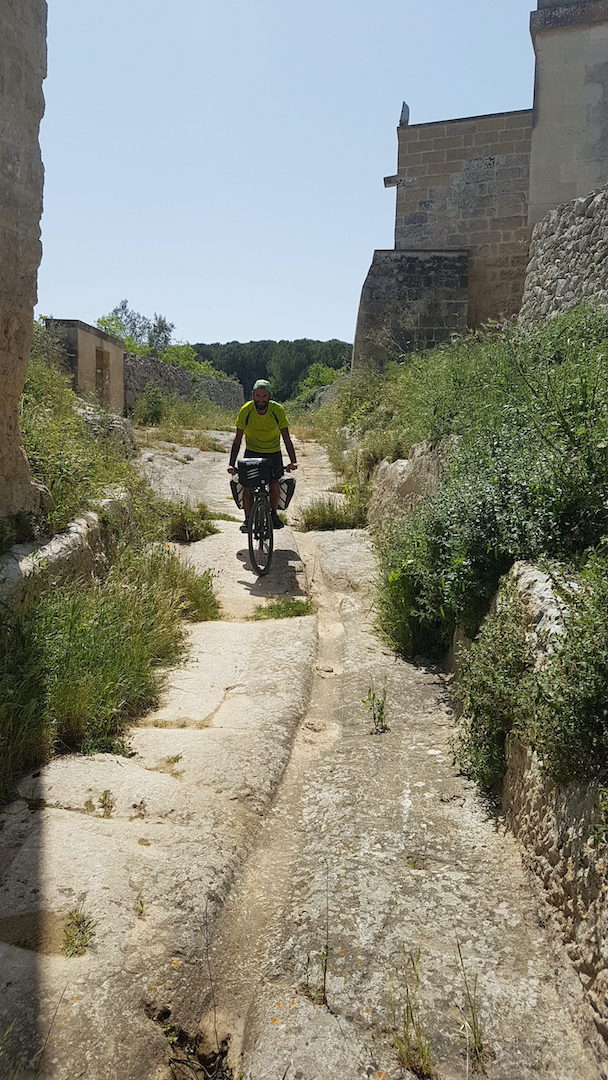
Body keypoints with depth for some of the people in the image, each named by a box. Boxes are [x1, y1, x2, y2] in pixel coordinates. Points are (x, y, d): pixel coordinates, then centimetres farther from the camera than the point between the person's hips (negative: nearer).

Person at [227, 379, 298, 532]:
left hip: (273, 452, 0)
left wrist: (293, 461, -26)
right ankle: (247, 518, -2)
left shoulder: (278, 410, -18)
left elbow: (286, 438, -16)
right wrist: (232, 464, -21)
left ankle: (274, 514, 14)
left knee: (274, 483, -10)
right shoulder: (246, 410, -18)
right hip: (252, 452, 0)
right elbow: (238, 440, -14)